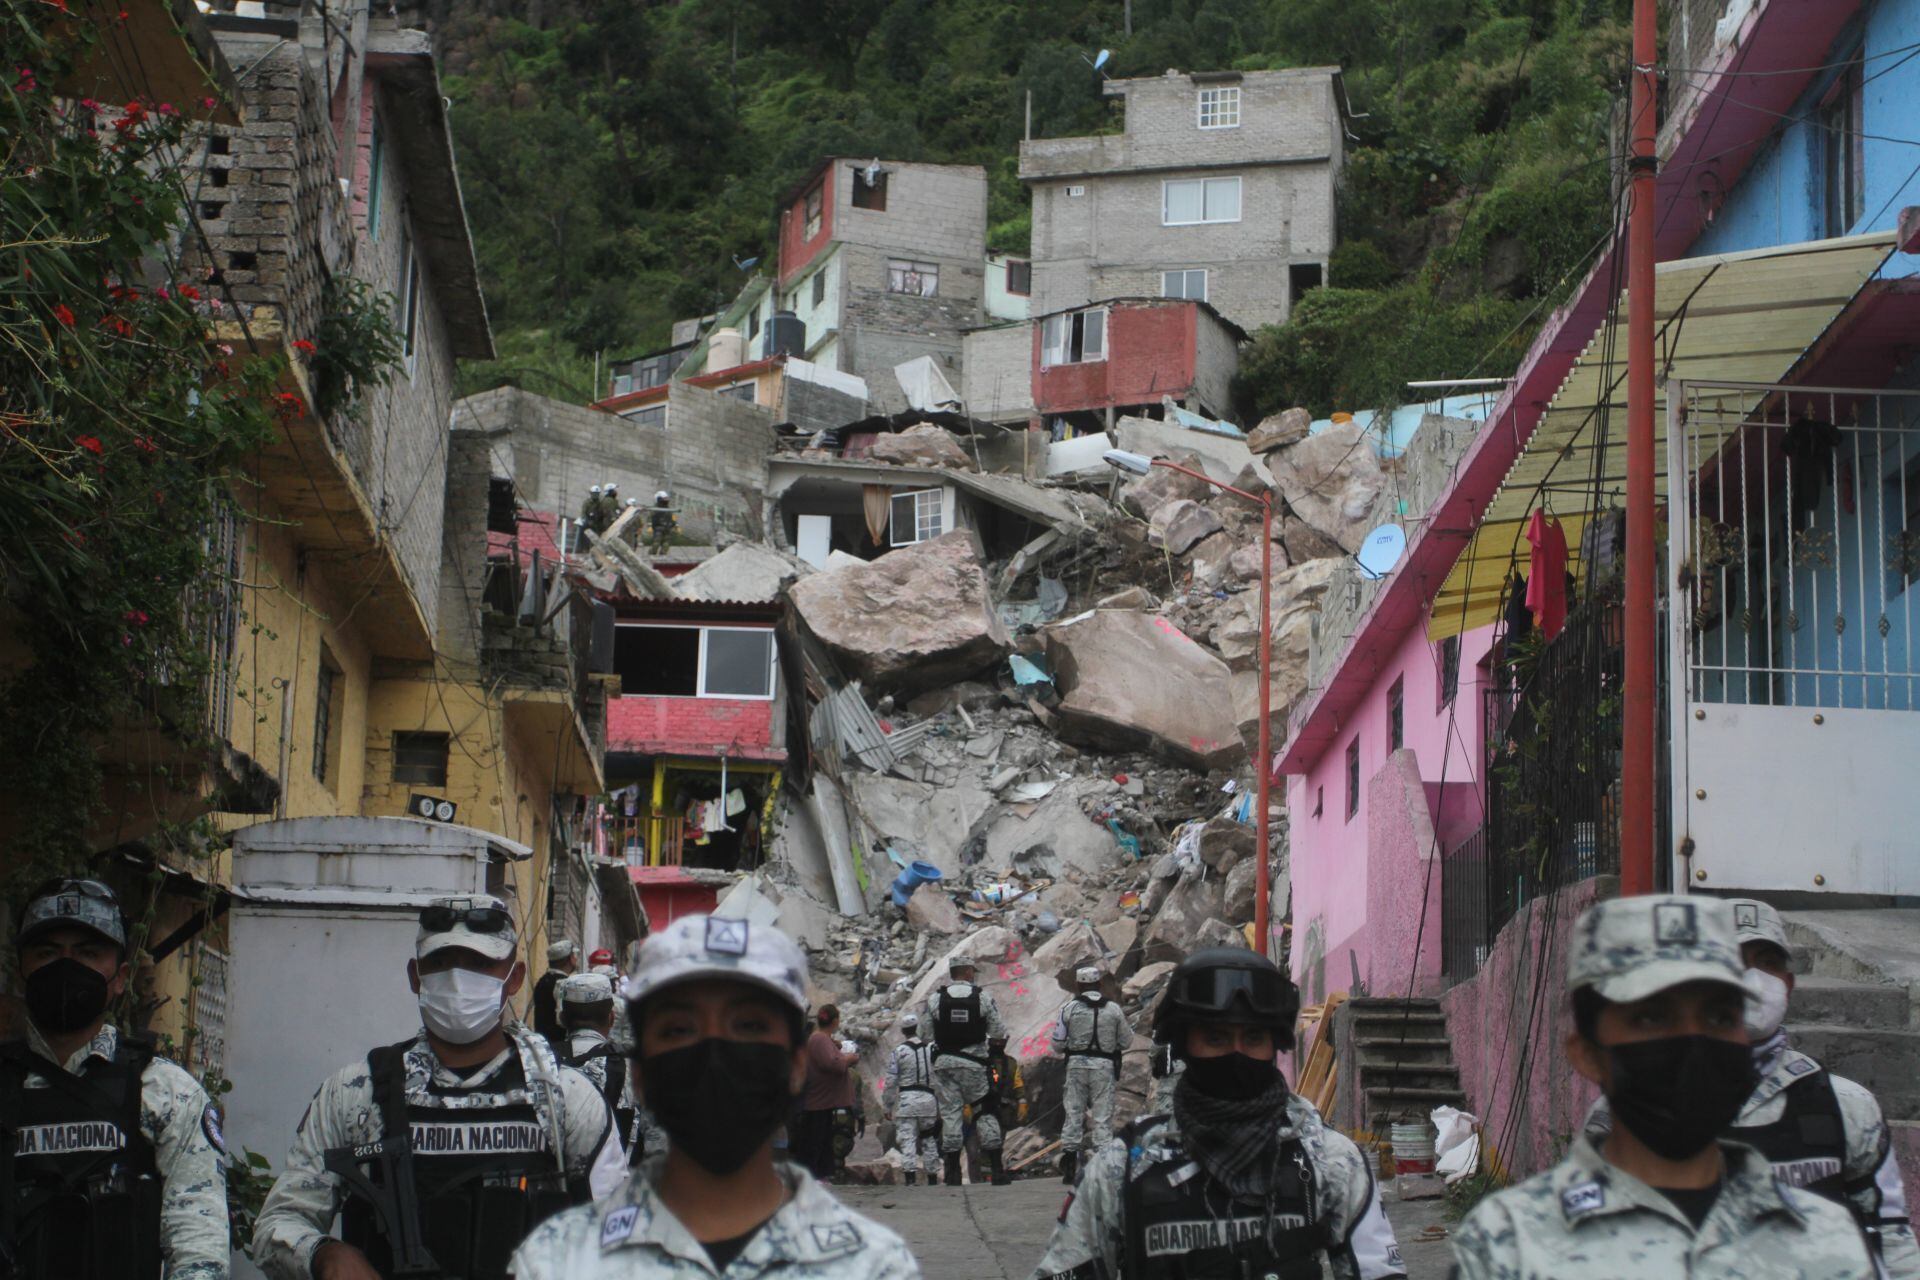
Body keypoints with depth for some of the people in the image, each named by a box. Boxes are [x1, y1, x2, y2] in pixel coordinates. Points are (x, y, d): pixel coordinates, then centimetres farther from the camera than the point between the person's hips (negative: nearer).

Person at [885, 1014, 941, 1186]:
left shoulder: (898, 1052, -4)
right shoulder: (932, 1049, 3)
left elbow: (891, 1081, -2)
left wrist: (889, 1105, 6)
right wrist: (941, 1103, 13)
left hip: (906, 1099, -3)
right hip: (928, 1097, 3)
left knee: (907, 1139, -3)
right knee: (929, 1139, 12)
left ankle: (910, 1175, -15)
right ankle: (932, 1176, 17)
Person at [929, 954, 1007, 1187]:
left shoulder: (935, 999, 0)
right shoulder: (983, 996, -4)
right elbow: (998, 1031, 1)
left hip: (944, 1063, 1)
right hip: (974, 1063, -1)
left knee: (950, 1112, 4)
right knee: (985, 1111, 8)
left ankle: (952, 1170, 2)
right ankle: (995, 1166, 3)